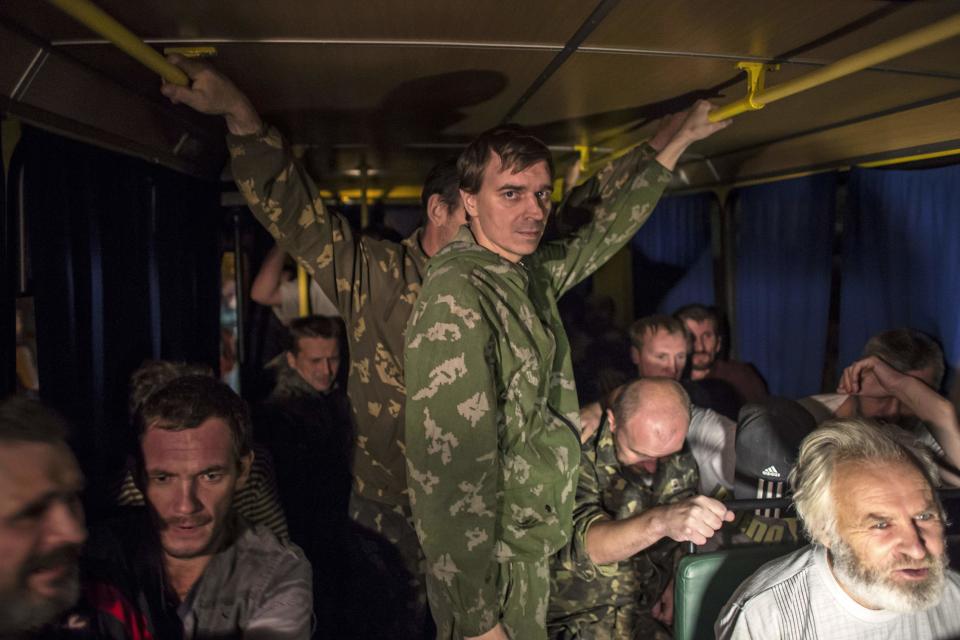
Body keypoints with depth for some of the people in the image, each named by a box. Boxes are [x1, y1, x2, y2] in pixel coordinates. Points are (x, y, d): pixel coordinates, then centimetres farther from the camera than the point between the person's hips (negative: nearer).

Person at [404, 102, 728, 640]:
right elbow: (451, 469, -26)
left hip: (534, 546, 8)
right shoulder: (457, 298, -23)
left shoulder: (535, 272, 2)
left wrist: (674, 140, 25)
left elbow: (604, 224, 20)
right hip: (496, 565, -8)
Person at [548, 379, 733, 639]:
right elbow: (581, 543, -35)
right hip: (581, 613, -5)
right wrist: (659, 521, -49)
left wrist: (674, 582, 0)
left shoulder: (680, 459, -1)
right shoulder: (577, 454, -20)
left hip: (654, 608, 6)